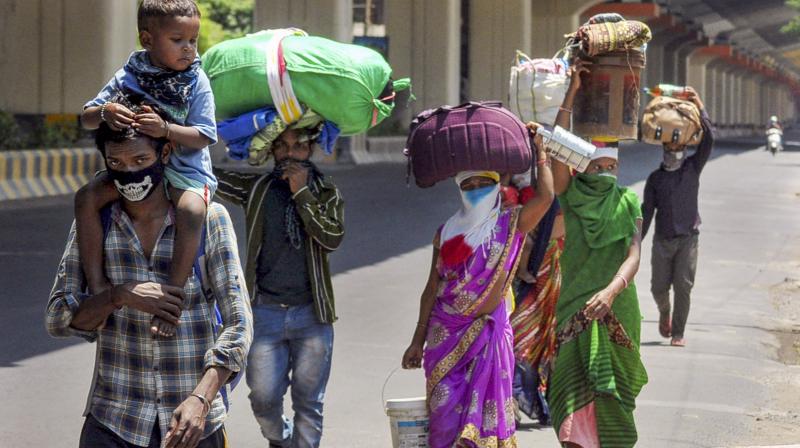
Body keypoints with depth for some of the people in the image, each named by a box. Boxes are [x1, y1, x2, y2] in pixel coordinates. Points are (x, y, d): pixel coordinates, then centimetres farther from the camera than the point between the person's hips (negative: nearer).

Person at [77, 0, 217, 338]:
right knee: (87, 196, -19)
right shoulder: (129, 76, 1)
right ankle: (97, 283, -12)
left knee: (191, 209, -35)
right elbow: (86, 118, 3)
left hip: (184, 168, -3)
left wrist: (164, 128, -27)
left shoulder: (196, 82, -5)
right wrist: (105, 112, -21)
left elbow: (203, 136, -11)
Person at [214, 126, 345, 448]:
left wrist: (301, 192, -13)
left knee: (308, 403, 4)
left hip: (311, 314, -1)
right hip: (265, 311, 1)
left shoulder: (326, 192, 3)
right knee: (263, 398, 2)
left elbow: (333, 238, -12)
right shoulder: (255, 187, 4)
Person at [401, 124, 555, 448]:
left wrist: (539, 150, -8)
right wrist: (418, 341, 9)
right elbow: (431, 289, 10)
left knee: (485, 408, -2)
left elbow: (545, 196, -17)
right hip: (446, 333, 2)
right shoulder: (447, 233, 8)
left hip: (489, 332, -2)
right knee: (446, 410, -2)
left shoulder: (510, 225, 1)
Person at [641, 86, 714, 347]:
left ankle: (678, 333, -1)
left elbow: (708, 139, -7)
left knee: (683, 286, -8)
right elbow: (646, 212, 7)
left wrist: (699, 107, -16)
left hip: (688, 238, -1)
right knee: (659, 287, 3)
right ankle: (664, 313, 36)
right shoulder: (655, 178, 8)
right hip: (662, 240, 1)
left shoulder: (692, 168, 5)